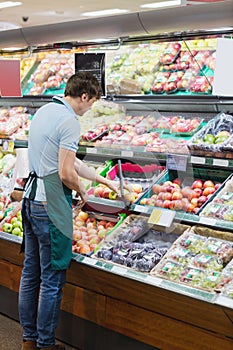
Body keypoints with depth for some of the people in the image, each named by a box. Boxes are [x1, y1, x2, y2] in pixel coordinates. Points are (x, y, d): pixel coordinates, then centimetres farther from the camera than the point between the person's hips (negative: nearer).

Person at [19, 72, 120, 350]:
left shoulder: (43, 111, 13)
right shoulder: (69, 121, -16)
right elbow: (67, 173, -21)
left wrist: (104, 180, 22)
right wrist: (82, 192, 0)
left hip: (30, 199, 9)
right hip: (50, 207, -9)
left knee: (30, 273, 16)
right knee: (52, 281, 2)